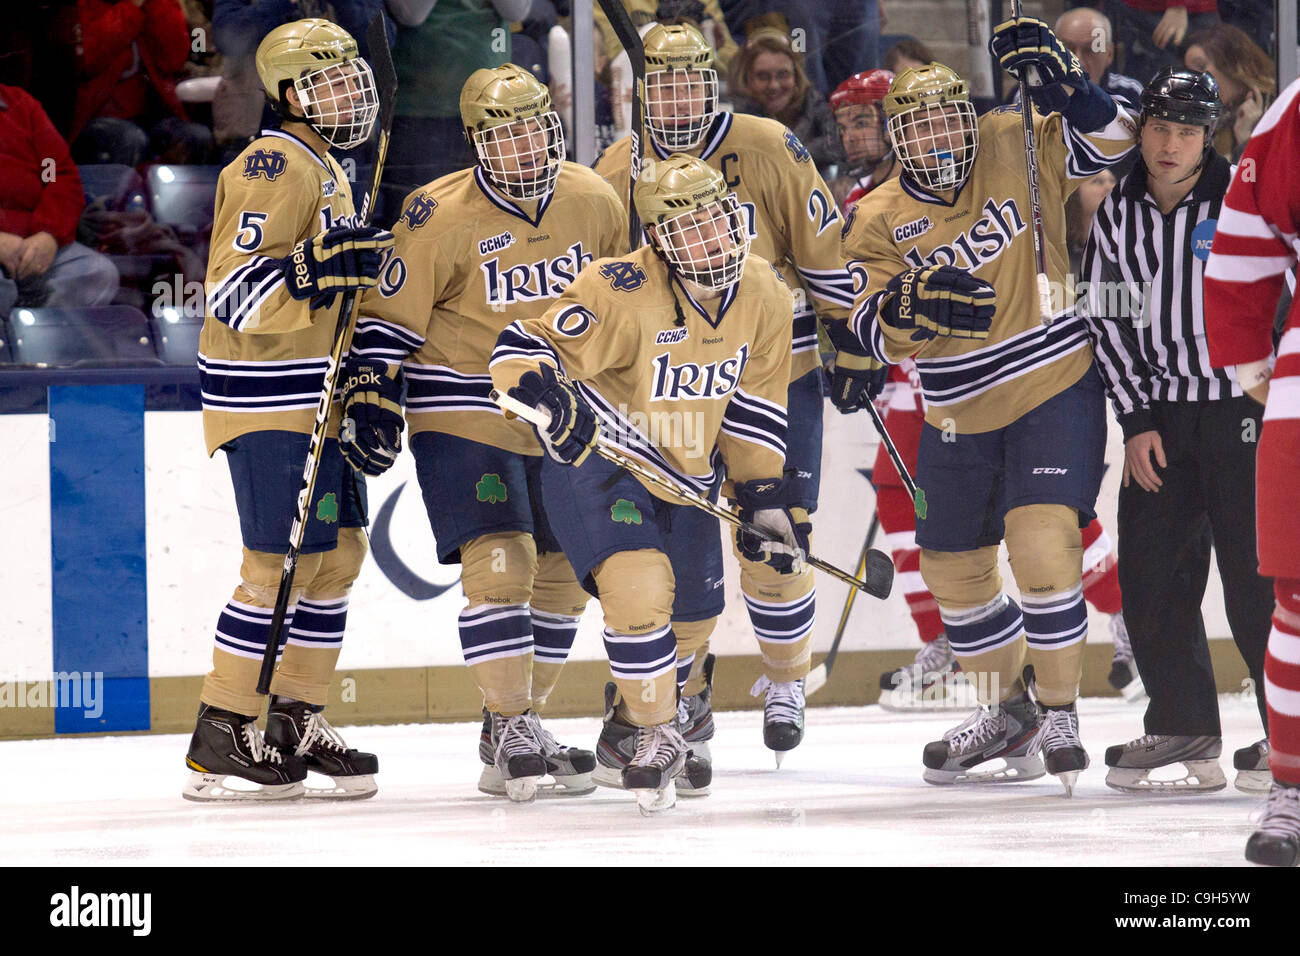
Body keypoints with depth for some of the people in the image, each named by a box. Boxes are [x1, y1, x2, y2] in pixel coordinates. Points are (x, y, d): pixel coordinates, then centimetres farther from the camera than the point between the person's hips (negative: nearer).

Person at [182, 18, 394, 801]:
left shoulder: (326, 169, 17)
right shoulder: (274, 167, -15)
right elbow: (234, 291, -23)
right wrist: (317, 271, -34)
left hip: (317, 397, 10)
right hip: (265, 399, -10)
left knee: (337, 553, 11)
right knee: (285, 562, -10)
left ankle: (298, 723, 19)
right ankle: (221, 740, -4)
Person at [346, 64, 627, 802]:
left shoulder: (596, 203, -1)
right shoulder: (442, 216, -15)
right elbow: (391, 314, -8)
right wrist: (374, 393, -15)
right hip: (465, 417, -6)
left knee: (564, 570, 8)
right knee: (500, 562, -16)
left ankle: (522, 723, 22)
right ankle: (510, 735, -12)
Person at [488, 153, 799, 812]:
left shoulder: (765, 299, -7)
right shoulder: (624, 293, -27)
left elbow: (754, 412, 5)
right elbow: (518, 351, -28)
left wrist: (769, 499, 2)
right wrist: (549, 395, -48)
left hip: (687, 473, 7)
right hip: (598, 459, -7)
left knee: (691, 617, 16)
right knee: (639, 585, -28)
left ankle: (627, 729, 43)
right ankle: (654, 735, -8)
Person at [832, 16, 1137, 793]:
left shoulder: (1014, 150, -5)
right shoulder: (880, 219, -3)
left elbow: (1107, 139, -12)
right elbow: (860, 331, -10)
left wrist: (1060, 80, -28)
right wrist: (914, 304, -30)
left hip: (1054, 391, -4)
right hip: (958, 418, 4)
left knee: (1042, 541, -19)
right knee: (953, 568, 13)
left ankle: (1059, 715, -5)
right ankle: (1007, 711, 34)